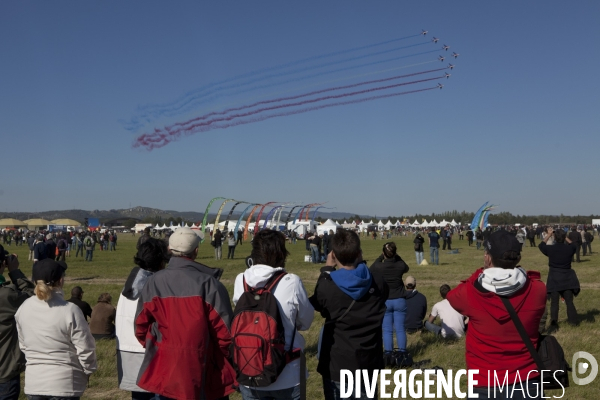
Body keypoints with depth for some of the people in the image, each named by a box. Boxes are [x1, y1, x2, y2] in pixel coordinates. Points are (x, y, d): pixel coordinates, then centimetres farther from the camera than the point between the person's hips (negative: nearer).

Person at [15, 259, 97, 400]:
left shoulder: (23, 309, -3)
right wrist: (88, 371, 5)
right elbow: (85, 348, -13)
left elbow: (23, 344, 9)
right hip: (64, 383, -5)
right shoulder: (70, 310, -19)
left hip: (33, 382, 5)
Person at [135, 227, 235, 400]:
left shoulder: (154, 282, -5)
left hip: (163, 367, 3)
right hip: (199, 367, -2)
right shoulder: (208, 283, -14)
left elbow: (141, 325, 3)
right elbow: (224, 328, -12)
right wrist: (223, 358, 5)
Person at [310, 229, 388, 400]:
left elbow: (316, 303, 4)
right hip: (368, 363, 3)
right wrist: (360, 263, 14)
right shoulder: (378, 283, -9)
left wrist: (327, 270, 11)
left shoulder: (326, 287, -18)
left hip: (337, 365, -2)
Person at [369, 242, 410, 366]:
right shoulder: (400, 265, -10)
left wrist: (381, 257, 12)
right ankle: (402, 353, 10)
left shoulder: (378, 267, -15)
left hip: (384, 301, -1)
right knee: (400, 329, 7)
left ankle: (388, 354, 6)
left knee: (387, 330, 6)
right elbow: (406, 268, 16)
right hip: (399, 300, 1)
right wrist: (396, 256, 14)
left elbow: (371, 269, 10)